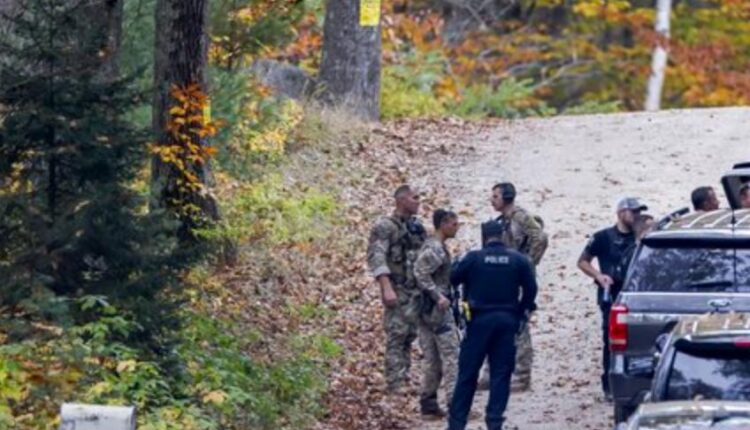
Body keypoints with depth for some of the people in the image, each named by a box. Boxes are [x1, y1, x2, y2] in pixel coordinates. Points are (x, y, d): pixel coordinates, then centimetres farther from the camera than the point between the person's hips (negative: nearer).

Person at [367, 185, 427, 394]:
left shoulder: (417, 228, 15)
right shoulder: (385, 226, -7)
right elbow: (376, 258, -15)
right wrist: (386, 288, -24)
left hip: (417, 291, 7)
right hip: (398, 291, -7)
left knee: (409, 337, 10)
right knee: (396, 338, -8)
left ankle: (404, 381, 18)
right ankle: (396, 385, -8)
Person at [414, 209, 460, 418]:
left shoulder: (434, 246, 16)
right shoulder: (435, 249, -15)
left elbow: (421, 272, 21)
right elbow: (421, 273, -24)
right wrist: (438, 296, -25)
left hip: (427, 309, 10)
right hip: (438, 308, -10)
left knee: (433, 359, 11)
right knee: (451, 355, -9)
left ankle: (428, 403, 13)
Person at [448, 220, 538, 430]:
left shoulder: (474, 258, -6)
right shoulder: (518, 260, 0)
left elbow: (454, 279, 1)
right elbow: (530, 289, -2)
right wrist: (521, 312, 9)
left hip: (480, 319, -1)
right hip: (507, 320, 1)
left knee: (468, 372, 5)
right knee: (501, 373, 7)